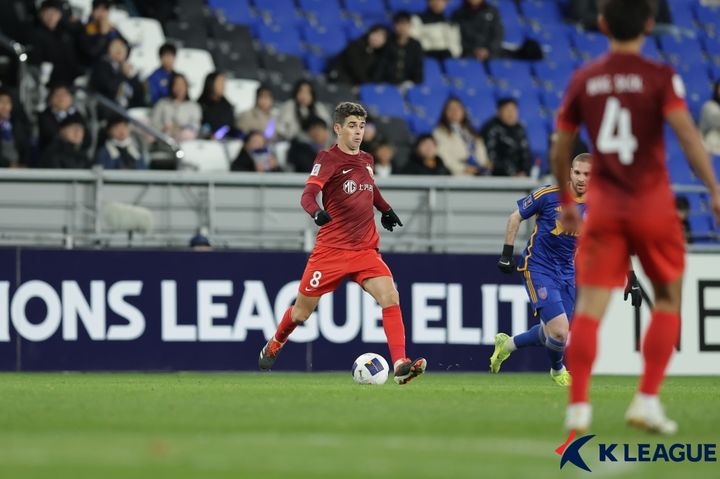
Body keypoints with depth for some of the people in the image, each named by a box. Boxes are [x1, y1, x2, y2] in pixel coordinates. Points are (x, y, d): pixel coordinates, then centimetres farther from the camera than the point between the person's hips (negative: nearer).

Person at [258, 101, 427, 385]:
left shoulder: (366, 160, 10)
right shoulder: (328, 159, -9)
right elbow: (308, 195, -23)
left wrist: (386, 210, 26)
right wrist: (316, 212, -43)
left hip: (365, 250, 4)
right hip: (331, 249, -4)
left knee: (390, 297, -20)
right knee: (302, 311, 9)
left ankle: (400, 366, -25)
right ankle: (274, 345, 41)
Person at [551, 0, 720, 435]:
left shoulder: (583, 81, 5)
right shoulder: (660, 77, -4)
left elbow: (560, 151, 10)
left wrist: (566, 201, 23)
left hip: (604, 203, 2)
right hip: (653, 202, -2)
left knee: (590, 305, 0)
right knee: (668, 300, 13)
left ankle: (578, 405, -9)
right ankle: (648, 400, 4)